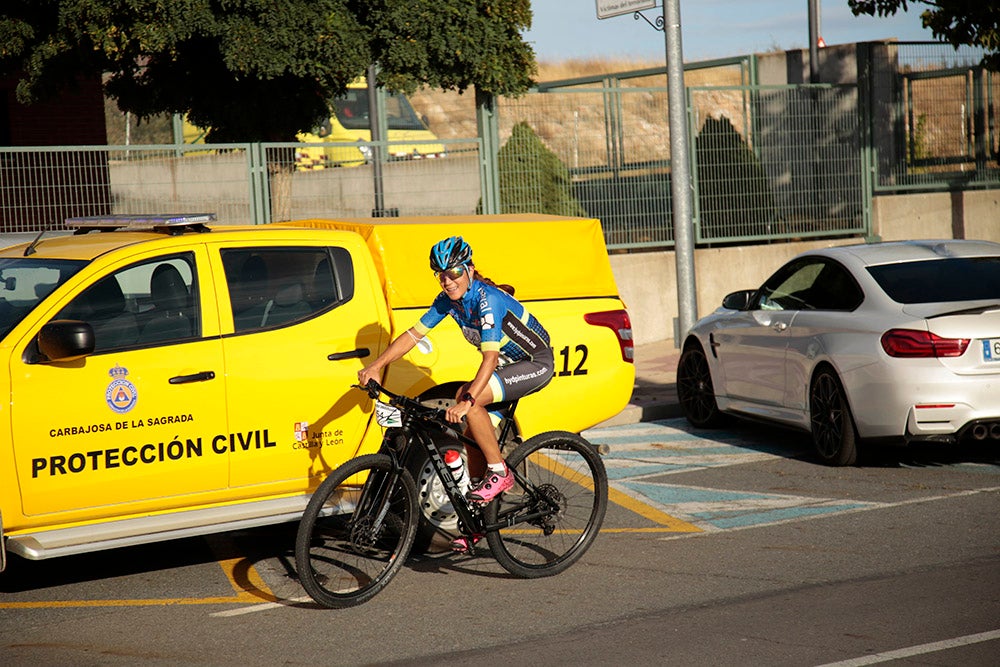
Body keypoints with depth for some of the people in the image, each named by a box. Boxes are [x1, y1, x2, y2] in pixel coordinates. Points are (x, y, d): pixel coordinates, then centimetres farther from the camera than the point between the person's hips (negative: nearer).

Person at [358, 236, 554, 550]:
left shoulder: (487, 299, -28)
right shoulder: (448, 300, -4)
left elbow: (490, 356, -37)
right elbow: (413, 334, 0)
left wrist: (468, 400, -48)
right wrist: (377, 365, -13)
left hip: (536, 363, -9)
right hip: (508, 364, 9)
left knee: (468, 398, -29)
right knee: (473, 437, 1)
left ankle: (499, 473, -15)